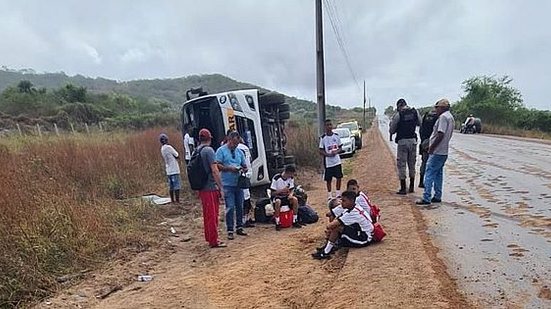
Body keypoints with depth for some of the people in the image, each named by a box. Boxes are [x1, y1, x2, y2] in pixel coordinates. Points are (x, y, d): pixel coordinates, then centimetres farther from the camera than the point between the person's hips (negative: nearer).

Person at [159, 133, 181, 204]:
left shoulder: (162, 149, 10)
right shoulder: (168, 147, -15)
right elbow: (177, 156, -8)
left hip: (168, 171, 8)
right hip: (174, 170, -8)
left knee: (171, 186, 12)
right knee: (177, 186, -4)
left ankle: (172, 200, 17)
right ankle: (177, 201, -3)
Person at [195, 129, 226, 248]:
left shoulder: (196, 151, 11)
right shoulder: (209, 150, -13)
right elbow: (214, 171, -18)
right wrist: (221, 187, -14)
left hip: (202, 188, 8)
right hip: (211, 188, -8)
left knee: (207, 214, 16)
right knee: (213, 215, -1)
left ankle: (209, 238, 26)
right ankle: (214, 241, 5)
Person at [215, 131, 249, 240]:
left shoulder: (239, 152, 16)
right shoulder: (221, 150, 0)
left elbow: (245, 167, 19)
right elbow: (217, 166, -8)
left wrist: (243, 169, -4)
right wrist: (229, 168, -18)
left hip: (239, 183, 5)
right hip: (228, 184, -5)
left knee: (240, 206, 9)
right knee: (230, 207, -6)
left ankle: (239, 227, 21)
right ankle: (230, 230, 2)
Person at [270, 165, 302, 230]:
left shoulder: (291, 178, -7)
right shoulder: (276, 178, -22)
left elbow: (291, 190, 3)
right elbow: (273, 193, -18)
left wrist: (290, 194, -21)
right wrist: (282, 190, -33)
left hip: (286, 197, 5)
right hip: (277, 197, -4)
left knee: (295, 199, -24)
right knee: (278, 201, -38)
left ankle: (294, 221, -13)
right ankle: (277, 223, -24)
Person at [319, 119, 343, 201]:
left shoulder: (336, 136, 2)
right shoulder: (323, 138, -6)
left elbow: (340, 148, 8)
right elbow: (321, 151, -4)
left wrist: (336, 152, -13)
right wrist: (328, 154, -20)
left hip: (337, 161, 3)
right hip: (328, 162, -2)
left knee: (339, 177, 5)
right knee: (328, 179, 5)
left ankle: (338, 193, 21)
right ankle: (329, 195, 19)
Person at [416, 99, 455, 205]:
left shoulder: (443, 117, -14)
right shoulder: (451, 117, 18)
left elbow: (440, 135, -22)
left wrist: (432, 147, -17)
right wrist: (431, 141, 17)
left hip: (437, 152, -10)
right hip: (444, 151, 10)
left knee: (429, 174, -9)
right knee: (438, 174, 15)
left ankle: (426, 198, -10)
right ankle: (437, 197, 21)